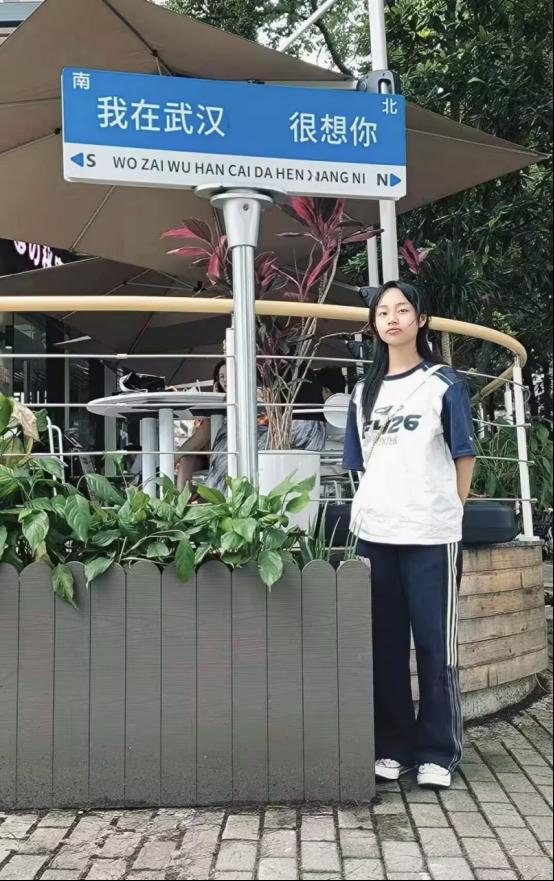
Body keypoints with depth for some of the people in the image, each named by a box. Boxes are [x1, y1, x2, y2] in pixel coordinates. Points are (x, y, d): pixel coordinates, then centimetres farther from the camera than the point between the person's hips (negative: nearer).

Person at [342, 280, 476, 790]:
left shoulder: (444, 383, 2)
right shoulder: (365, 391, 13)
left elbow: (464, 456, 3)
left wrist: (446, 512, 2)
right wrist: (378, 504, 7)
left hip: (431, 534, -4)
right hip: (374, 532, 4)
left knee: (436, 644, 1)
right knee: (385, 644, 8)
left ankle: (438, 752, 11)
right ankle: (392, 747, 19)